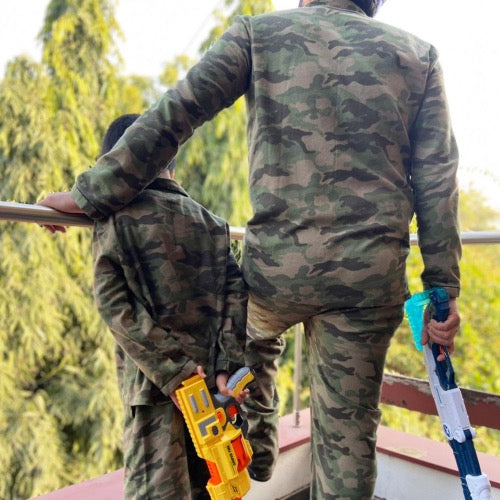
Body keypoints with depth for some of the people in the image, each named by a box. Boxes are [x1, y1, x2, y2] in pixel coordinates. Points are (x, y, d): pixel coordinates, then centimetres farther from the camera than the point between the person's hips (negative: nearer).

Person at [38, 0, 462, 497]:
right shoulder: (418, 54, 11)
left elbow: (172, 116, -4)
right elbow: (437, 181, 4)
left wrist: (90, 194, 1)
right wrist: (443, 288, 7)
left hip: (278, 259, 0)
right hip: (370, 273, 1)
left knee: (255, 335, 34)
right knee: (347, 429, 14)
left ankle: (254, 452, 40)